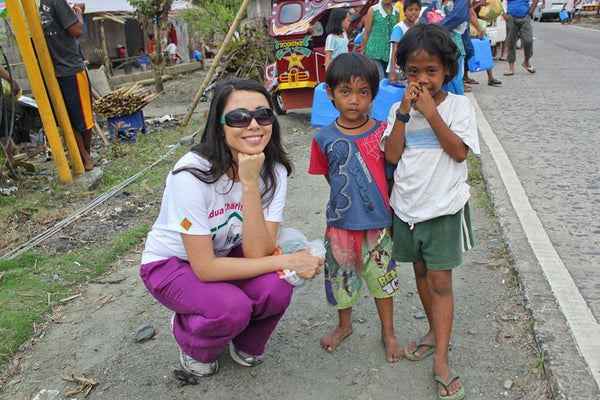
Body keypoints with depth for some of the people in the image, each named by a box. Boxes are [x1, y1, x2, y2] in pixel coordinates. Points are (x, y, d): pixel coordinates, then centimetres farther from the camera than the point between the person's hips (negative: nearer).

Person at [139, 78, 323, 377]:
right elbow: (205, 268, -29)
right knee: (232, 307, -31)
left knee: (277, 288, -26)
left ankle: (246, 343, 9)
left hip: (225, 254, 4)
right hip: (171, 263, -4)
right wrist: (287, 260, -28)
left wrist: (250, 184, -38)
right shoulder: (192, 174, -32)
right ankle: (192, 344, 6)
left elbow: (256, 254, -26)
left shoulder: (274, 171, -17)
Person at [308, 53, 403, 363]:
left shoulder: (382, 132, -7)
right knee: (341, 276, 17)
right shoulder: (325, 138, -7)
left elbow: (391, 176, 1)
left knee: (382, 277, 14)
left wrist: (389, 209, -1)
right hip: (340, 223, 1)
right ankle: (344, 325, 44)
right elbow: (331, 178, 5)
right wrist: (348, 200, -2)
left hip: (377, 223, 0)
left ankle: (388, 332, 37)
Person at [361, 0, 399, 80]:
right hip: (374, 52, -4)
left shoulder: (397, 12, 9)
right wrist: (361, 54, 3)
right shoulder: (373, 10, -1)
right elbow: (366, 33, 2)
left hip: (389, 54, 4)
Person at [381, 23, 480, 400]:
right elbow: (392, 155, -8)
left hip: (444, 206, -4)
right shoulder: (400, 109, 2)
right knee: (421, 271, 17)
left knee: (440, 280, -3)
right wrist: (404, 112, -15)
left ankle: (441, 360, 6)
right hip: (407, 204, 4)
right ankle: (435, 332, 38)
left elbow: (459, 151, -16)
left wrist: (430, 112, -19)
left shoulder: (459, 105, -5)